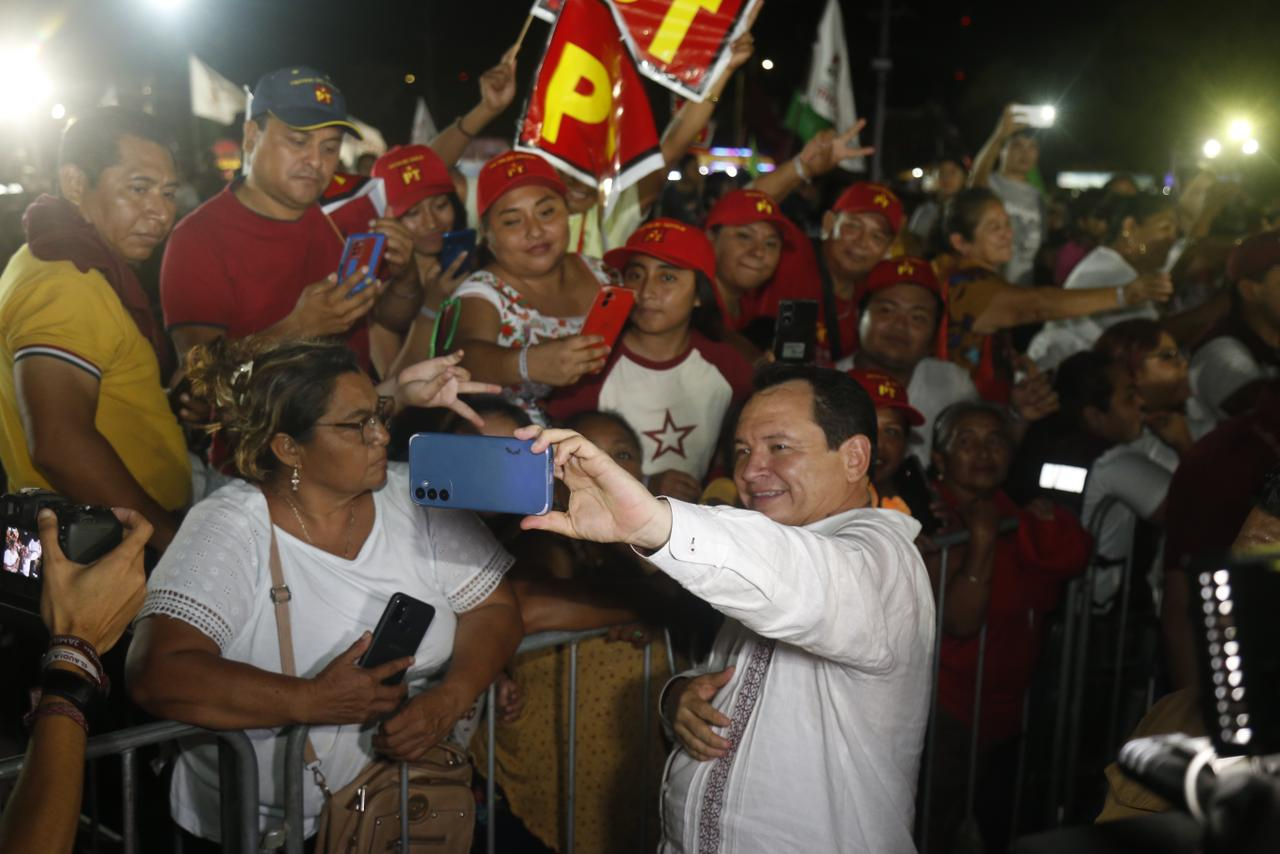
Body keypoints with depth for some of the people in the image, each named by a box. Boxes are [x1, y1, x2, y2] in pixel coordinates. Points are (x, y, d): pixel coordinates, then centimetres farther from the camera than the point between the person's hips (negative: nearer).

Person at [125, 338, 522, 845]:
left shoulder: (414, 496, 1)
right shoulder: (228, 530, -12)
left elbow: (493, 609, 3)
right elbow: (155, 675, -21)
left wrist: (448, 700, -15)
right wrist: (313, 702, -27)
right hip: (261, 823, -2)